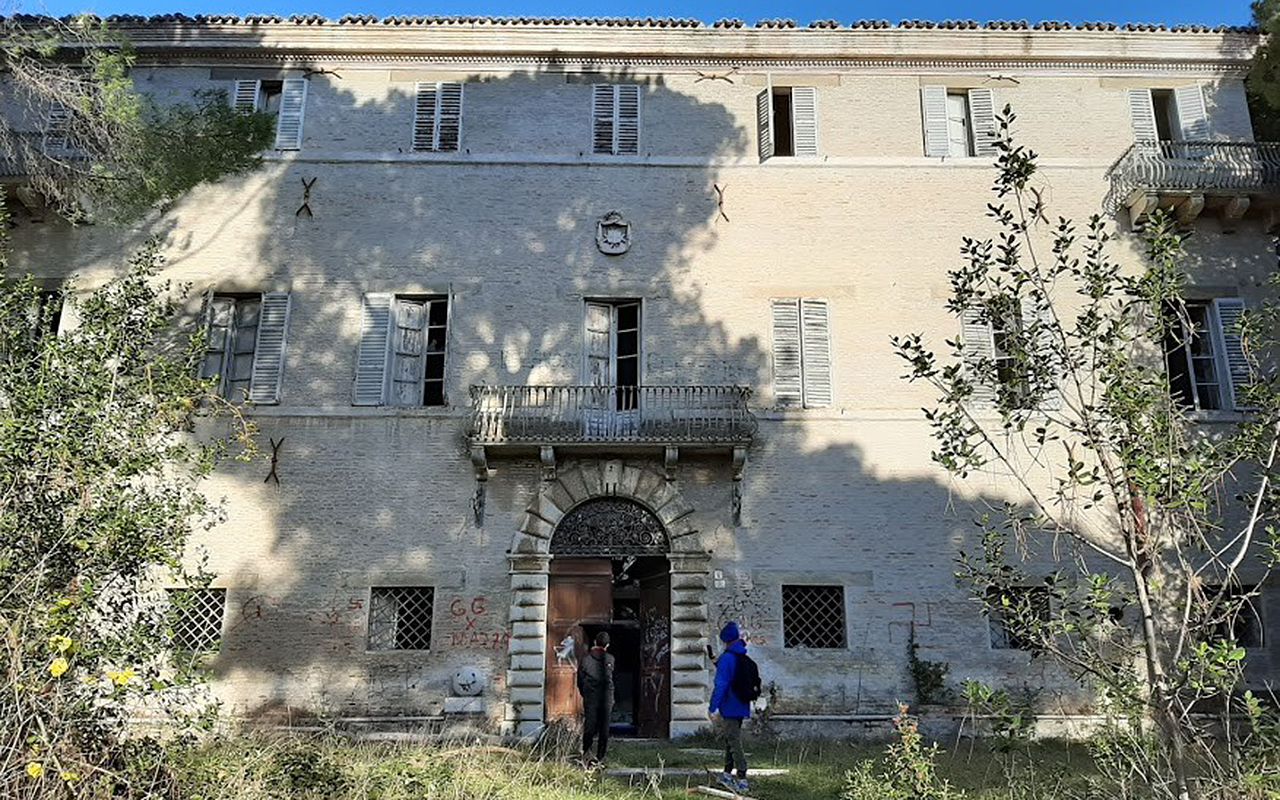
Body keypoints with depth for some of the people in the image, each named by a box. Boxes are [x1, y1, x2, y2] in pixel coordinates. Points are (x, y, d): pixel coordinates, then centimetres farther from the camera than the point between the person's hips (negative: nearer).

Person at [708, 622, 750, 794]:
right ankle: (727, 773, 28)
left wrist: (712, 708, -17)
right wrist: (718, 664, 19)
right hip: (742, 707, 8)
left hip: (729, 708, -8)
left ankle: (742, 780, -9)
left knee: (734, 742, -6)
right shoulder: (744, 659, 9)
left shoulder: (726, 658, -17)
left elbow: (721, 685, -21)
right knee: (732, 740, 19)